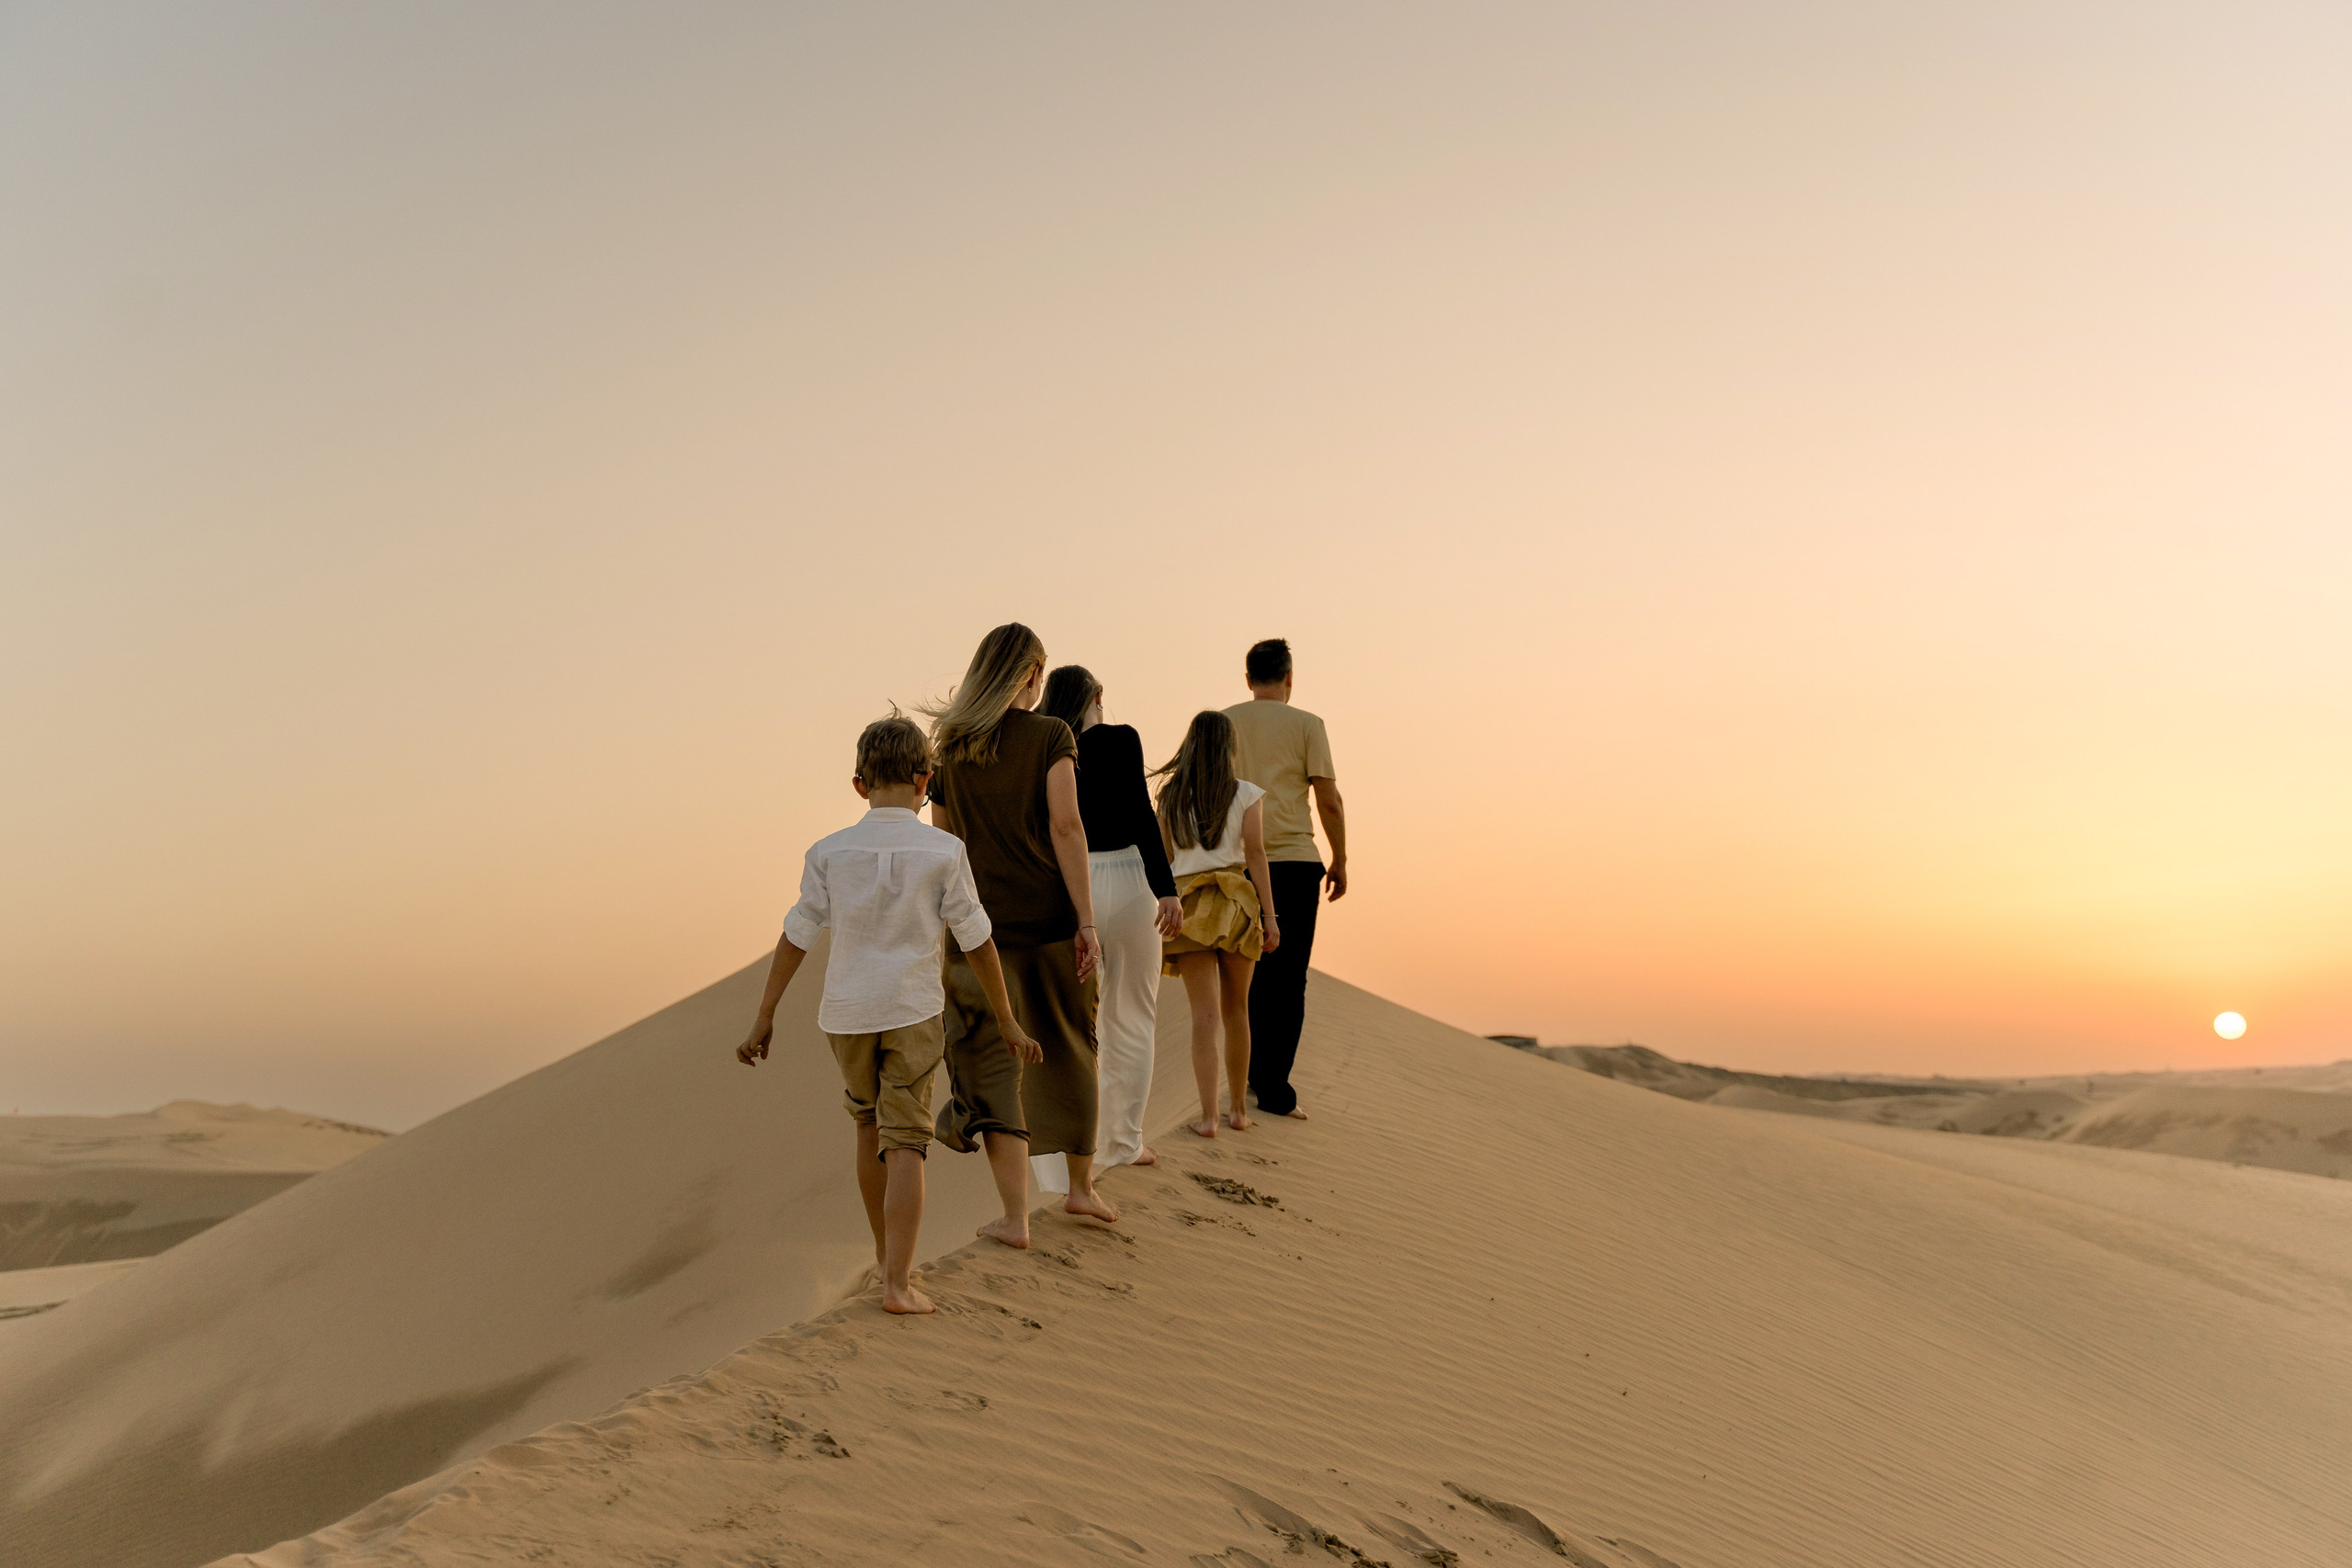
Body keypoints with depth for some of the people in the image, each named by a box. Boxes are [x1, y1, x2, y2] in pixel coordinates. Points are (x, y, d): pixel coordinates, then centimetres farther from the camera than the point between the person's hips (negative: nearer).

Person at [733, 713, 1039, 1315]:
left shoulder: (830, 852, -5)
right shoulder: (944, 852, -9)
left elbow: (795, 938, -3)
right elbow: (977, 943, -4)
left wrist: (764, 1018, 6)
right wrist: (1006, 1020, 6)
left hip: (846, 1012, 3)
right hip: (912, 1011, -2)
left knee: (868, 1124, 21)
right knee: (904, 1142, 0)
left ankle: (885, 1251, 35)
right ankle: (897, 1282, -7)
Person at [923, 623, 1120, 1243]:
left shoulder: (949, 749, 4)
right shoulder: (1051, 735, -5)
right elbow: (1066, 827, -15)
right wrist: (1087, 920, -13)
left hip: (980, 923, 1)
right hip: (1052, 918, -1)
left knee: (993, 1068, 4)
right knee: (1070, 1051, 18)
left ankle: (1015, 1217, 1)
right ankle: (1082, 1185, 30)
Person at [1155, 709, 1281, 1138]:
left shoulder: (1170, 796, 8)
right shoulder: (1248, 795, 2)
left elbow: (1164, 859, 9)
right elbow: (1255, 854, -4)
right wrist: (1270, 916, -4)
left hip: (1186, 906, 1)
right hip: (1236, 904, 0)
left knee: (1205, 1014, -2)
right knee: (1236, 1011, 13)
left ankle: (1208, 1116, -12)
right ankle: (1239, 1109, 22)